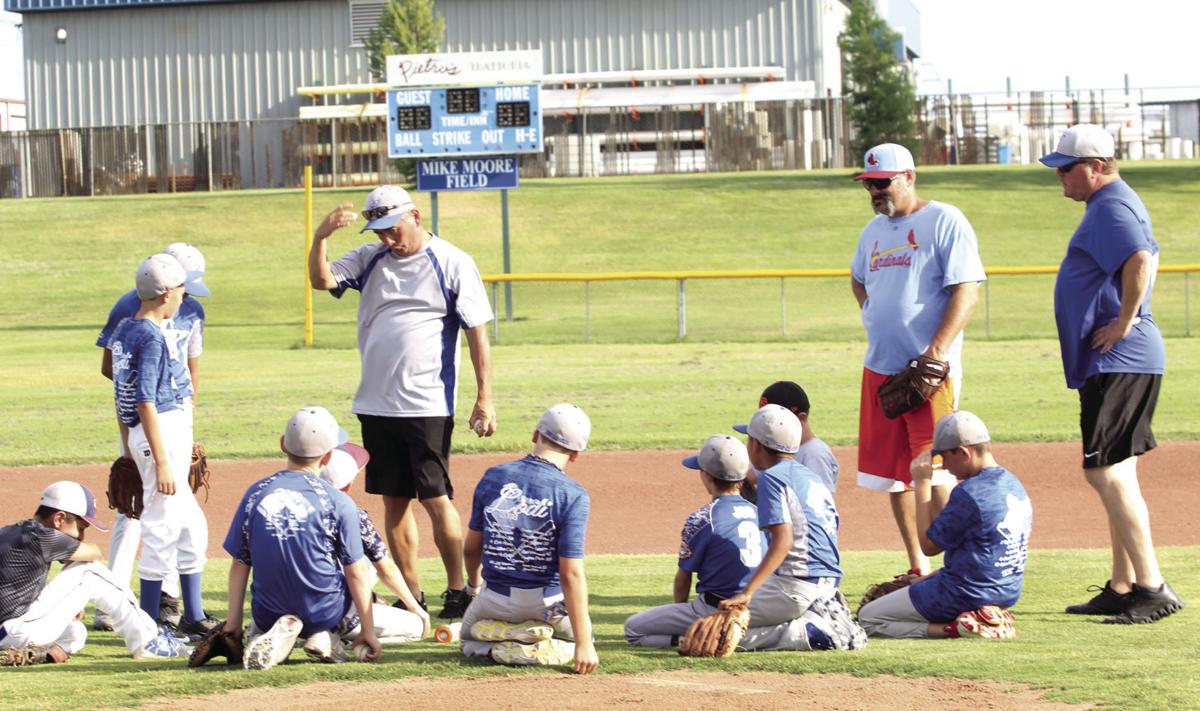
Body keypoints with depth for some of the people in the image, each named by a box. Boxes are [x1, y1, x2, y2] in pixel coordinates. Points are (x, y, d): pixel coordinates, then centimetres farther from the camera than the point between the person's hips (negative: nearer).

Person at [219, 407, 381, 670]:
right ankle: (326, 636, 3)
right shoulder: (338, 502, -10)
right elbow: (355, 572, -6)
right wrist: (368, 631, 1)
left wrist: (234, 621, 10)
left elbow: (239, 564, 3)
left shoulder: (255, 495, 0)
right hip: (325, 615, -2)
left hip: (268, 615, 2)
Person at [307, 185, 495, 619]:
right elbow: (322, 280, -2)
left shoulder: (452, 264, -3)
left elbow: (478, 334, -5)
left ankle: (458, 590, 3)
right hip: (376, 404, 5)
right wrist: (320, 237, -21)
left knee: (434, 498, -7)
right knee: (394, 500, 7)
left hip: (427, 405, -5)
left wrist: (485, 399, -10)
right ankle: (411, 596, 14)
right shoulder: (371, 259, 10)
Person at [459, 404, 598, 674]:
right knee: (579, 637, 29)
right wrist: (583, 643, -21)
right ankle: (540, 651, -5)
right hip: (547, 605, -3)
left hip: (495, 600, 3)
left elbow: (472, 548, 5)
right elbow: (571, 574, -23)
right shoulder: (573, 496, -19)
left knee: (468, 639, 34)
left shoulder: (492, 478, -6)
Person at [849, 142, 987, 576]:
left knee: (933, 471, -13)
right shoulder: (874, 231, 17)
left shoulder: (944, 221, -6)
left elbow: (967, 291, -13)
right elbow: (859, 279, 36)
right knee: (890, 473, 8)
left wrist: (937, 351, -21)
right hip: (879, 369, 8)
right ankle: (918, 569, 18)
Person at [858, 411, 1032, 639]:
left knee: (867, 618, 1)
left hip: (968, 594, -9)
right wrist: (932, 577, 17)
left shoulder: (969, 493, -22)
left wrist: (922, 484, -7)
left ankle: (953, 629, -14)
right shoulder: (1013, 484, 7)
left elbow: (929, 545, -11)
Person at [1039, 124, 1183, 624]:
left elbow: (1140, 261, -32)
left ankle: (1153, 587, -17)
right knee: (1114, 473, 15)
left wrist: (1124, 322, -24)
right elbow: (1150, 255, 32)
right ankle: (1123, 588, 20)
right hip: (1112, 362, 11)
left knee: (1105, 471, -15)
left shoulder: (1111, 208, -14)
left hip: (1119, 361, -11)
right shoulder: (1112, 204, 19)